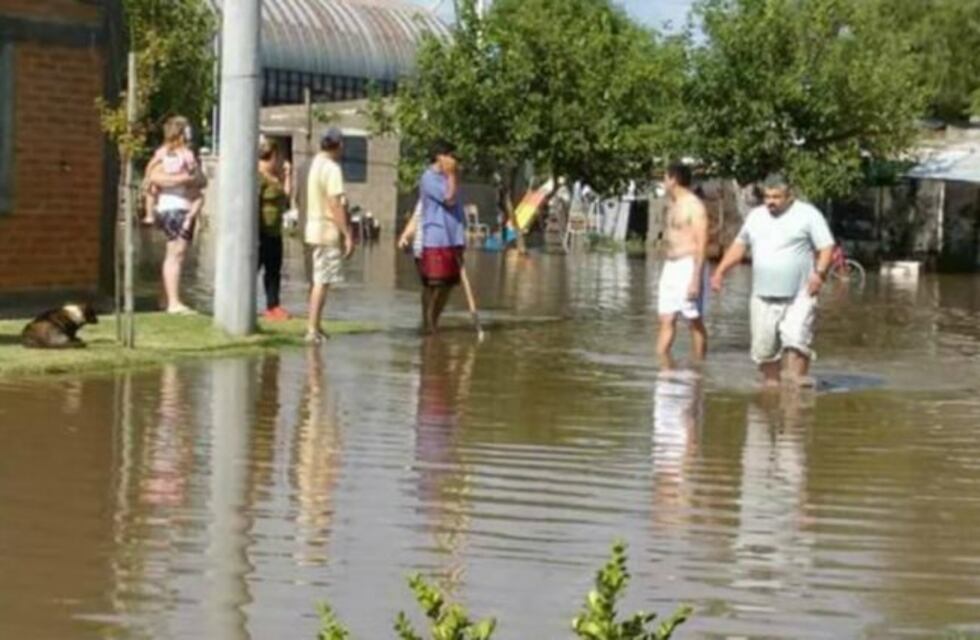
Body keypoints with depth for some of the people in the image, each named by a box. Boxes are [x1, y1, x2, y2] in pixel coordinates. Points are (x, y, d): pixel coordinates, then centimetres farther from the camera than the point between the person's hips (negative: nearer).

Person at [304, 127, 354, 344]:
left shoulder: (316, 163, 10)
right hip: (328, 230, -9)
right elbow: (335, 205, -21)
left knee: (320, 281, 16)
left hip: (315, 228, 9)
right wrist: (347, 235, -19)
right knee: (322, 282, -6)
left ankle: (314, 327, 20)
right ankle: (313, 330, -6)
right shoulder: (332, 168, -16)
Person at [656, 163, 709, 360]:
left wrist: (696, 279, -21)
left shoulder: (694, 206, -12)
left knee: (695, 322, -2)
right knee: (666, 320, 4)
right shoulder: (673, 206, 16)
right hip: (670, 267, 9)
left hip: (688, 267, -9)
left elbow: (702, 245, -17)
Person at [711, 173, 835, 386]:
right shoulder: (756, 216, 14)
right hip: (764, 296, 5)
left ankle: (797, 381, -17)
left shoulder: (808, 214, -1)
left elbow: (826, 247, -4)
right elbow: (739, 245, 23)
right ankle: (771, 384, 17)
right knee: (764, 348, 6)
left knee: (796, 339, -17)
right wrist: (720, 272, 15)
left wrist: (819, 272, -20)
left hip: (798, 296, -5)